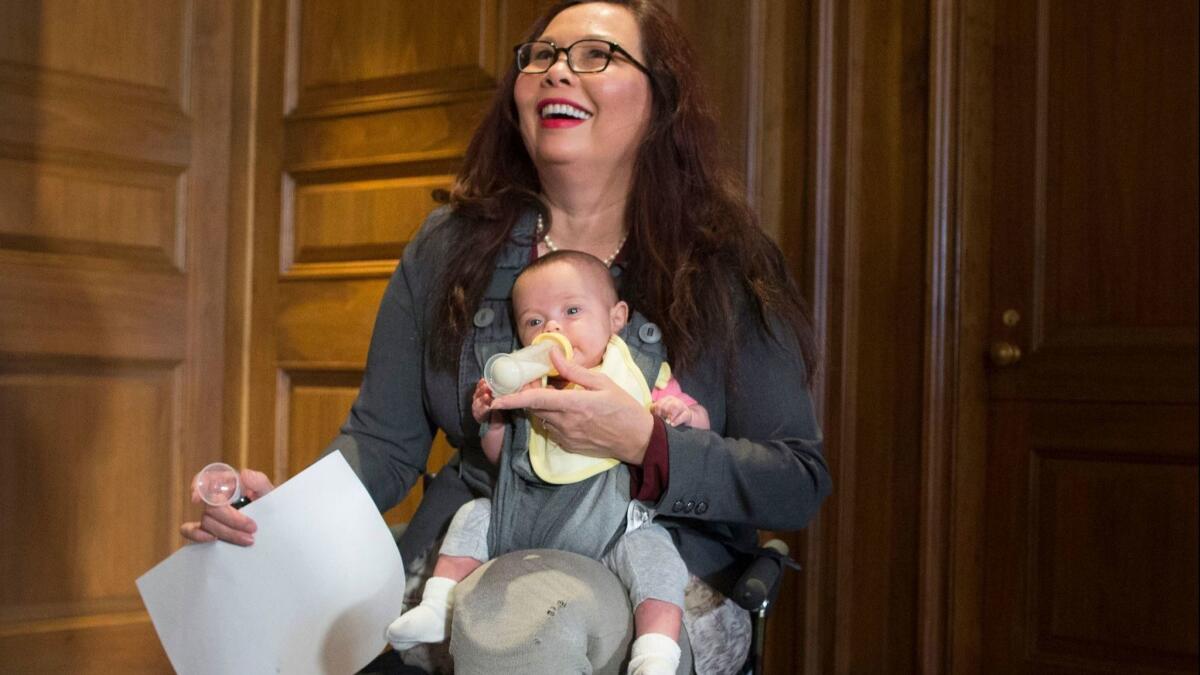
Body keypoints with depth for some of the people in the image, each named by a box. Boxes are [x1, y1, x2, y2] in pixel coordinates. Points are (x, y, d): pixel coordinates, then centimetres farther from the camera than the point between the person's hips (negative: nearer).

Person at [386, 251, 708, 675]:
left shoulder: (639, 374, 3)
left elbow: (699, 425, 4)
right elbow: (499, 457, 20)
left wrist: (681, 413, -20)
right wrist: (492, 421, -1)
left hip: (615, 521, -4)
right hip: (529, 519, 5)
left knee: (654, 558, -30)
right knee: (475, 516, -1)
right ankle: (437, 609, 3)